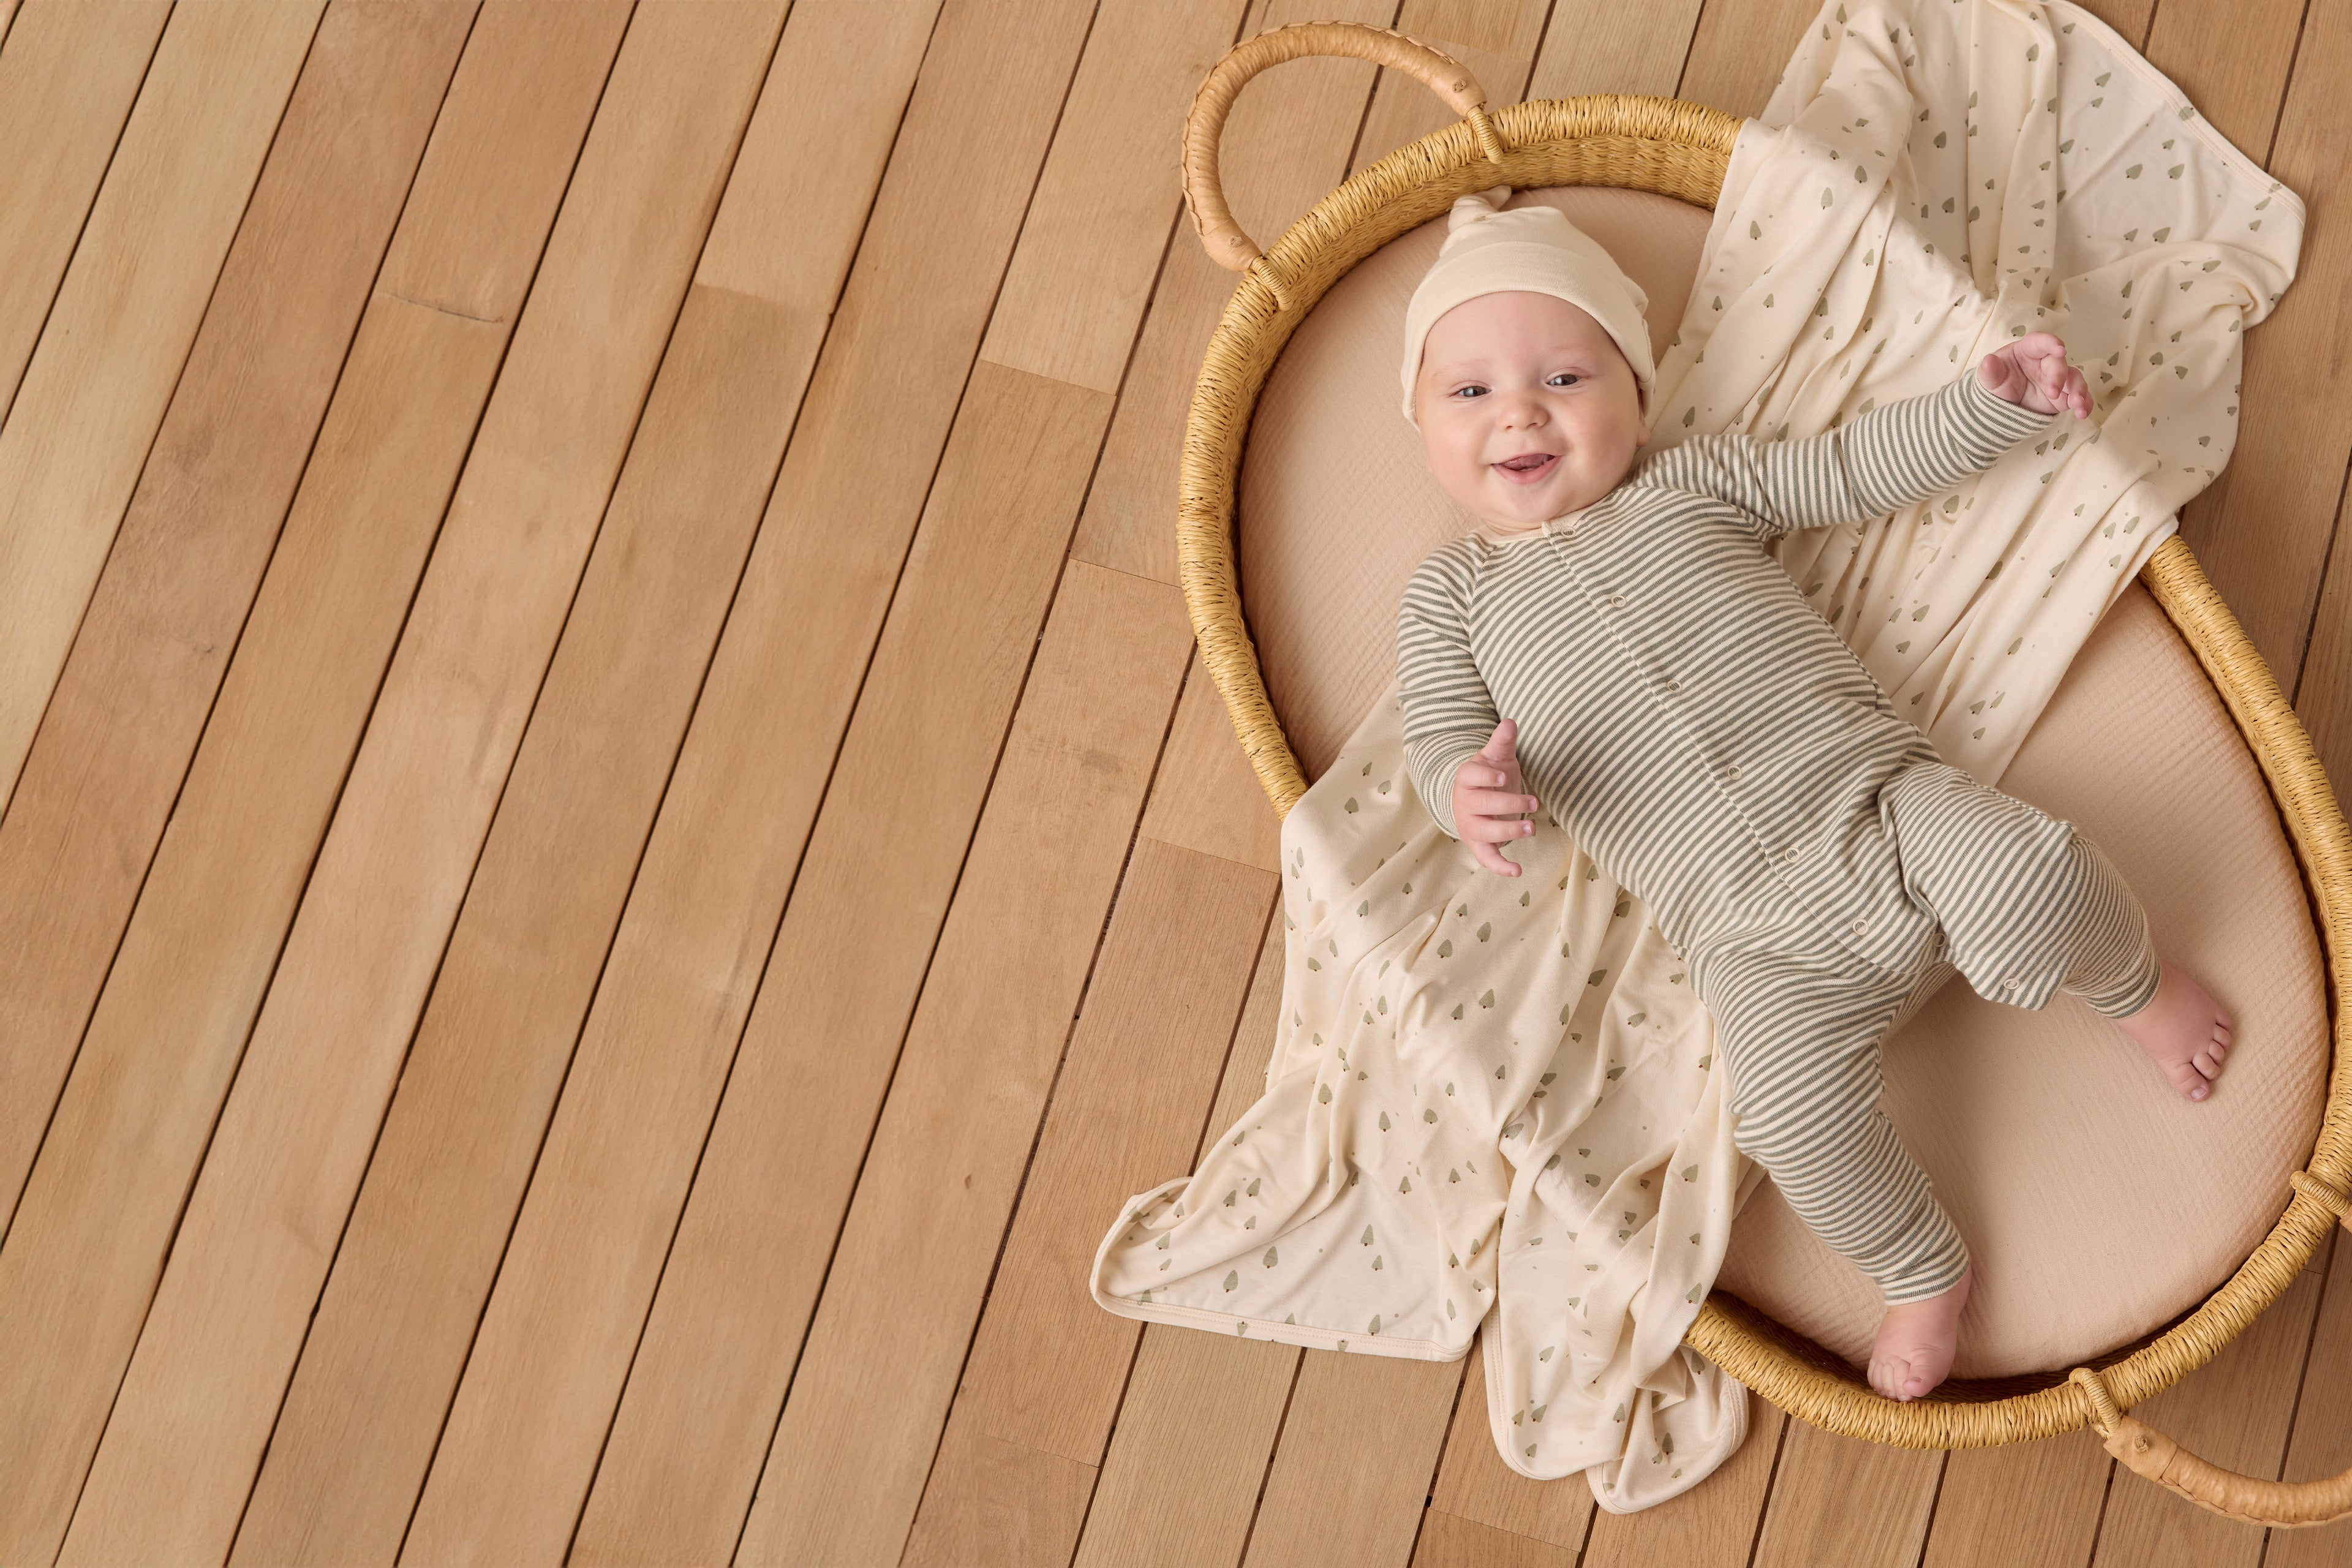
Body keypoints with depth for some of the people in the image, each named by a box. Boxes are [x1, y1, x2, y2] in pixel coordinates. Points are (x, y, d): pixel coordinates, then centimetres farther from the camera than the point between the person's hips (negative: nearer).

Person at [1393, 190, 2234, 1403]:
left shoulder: (1696, 483, 15)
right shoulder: (1452, 595, 12)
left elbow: (1855, 468, 17)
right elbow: (1441, 741, 3)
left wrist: (1987, 400, 2)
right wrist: (1473, 793, -22)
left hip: (1880, 799, 1)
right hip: (1761, 943, -1)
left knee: (2029, 877, -29)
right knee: (1796, 1112, -27)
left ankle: (2135, 985, 8)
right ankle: (1924, 1275, 3)